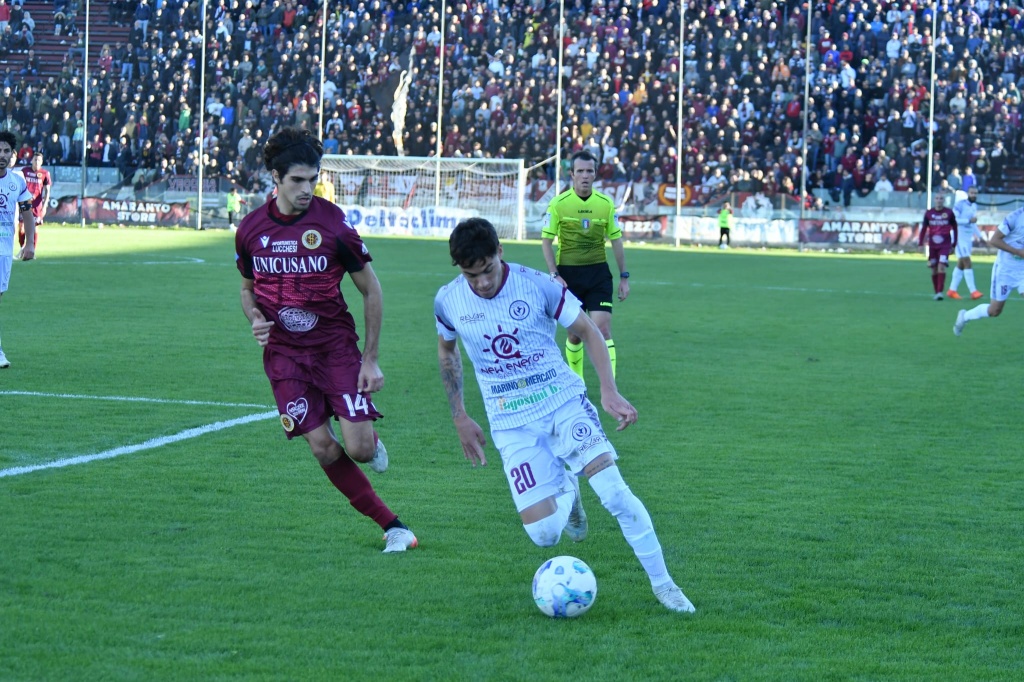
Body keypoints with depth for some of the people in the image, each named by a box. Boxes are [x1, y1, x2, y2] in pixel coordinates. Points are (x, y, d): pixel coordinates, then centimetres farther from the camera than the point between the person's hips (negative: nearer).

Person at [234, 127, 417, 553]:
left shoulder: (333, 224, -11)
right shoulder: (251, 230, -2)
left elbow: (370, 289, -3)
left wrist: (370, 359, -5)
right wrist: (256, 319, -8)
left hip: (335, 345, -2)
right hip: (284, 353, 2)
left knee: (360, 448, -13)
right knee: (322, 449, -8)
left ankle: (371, 443, 26)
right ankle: (392, 526, 5)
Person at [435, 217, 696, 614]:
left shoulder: (538, 286, -11)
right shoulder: (448, 302, -4)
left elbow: (588, 332, 1)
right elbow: (446, 350, 18)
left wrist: (609, 391, -12)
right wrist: (460, 419, 16)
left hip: (563, 401, -1)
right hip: (512, 424, 1)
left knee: (613, 489, -21)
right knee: (544, 535, -11)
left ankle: (662, 584, -6)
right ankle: (565, 490, 27)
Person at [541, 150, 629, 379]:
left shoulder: (606, 203, 1)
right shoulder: (558, 203, -5)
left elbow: (616, 240, 8)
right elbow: (546, 241, -1)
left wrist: (624, 277, 7)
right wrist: (554, 274, -10)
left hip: (598, 273, 1)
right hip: (568, 272, -1)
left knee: (603, 330, -11)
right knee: (574, 334, 7)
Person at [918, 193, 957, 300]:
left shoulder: (949, 213, 0)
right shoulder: (929, 213, 4)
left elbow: (954, 228, 9)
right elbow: (924, 228, 8)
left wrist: (954, 244, 10)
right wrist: (920, 244, 3)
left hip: (945, 245, -2)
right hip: (932, 246, 2)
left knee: (941, 266, -16)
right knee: (934, 270, 5)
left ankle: (940, 292, -19)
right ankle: (936, 292, 17)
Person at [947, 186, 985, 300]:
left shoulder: (974, 206, 13)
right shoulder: (960, 205, -13)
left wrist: (980, 236, 17)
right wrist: (969, 220, -25)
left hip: (969, 238, 8)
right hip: (960, 237, -8)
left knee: (961, 264, 10)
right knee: (967, 263, -13)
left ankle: (952, 290, 16)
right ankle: (973, 291, -16)